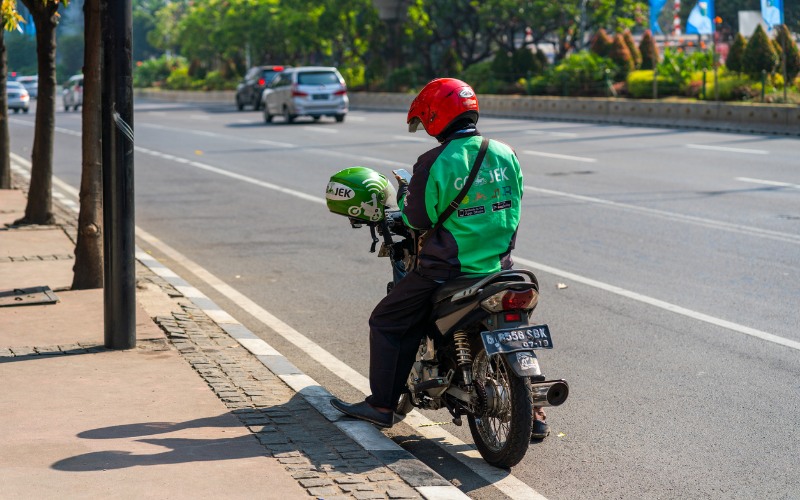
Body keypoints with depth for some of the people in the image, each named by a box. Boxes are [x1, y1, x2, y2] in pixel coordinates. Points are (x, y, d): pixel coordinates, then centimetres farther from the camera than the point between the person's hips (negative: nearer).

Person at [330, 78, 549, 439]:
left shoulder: (434, 164, -15)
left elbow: (419, 219, -10)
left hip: (447, 268, -5)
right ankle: (533, 413, 21)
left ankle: (381, 405, 15)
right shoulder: (505, 154, 1)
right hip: (500, 266, 5)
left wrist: (404, 194, 10)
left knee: (387, 324, 13)